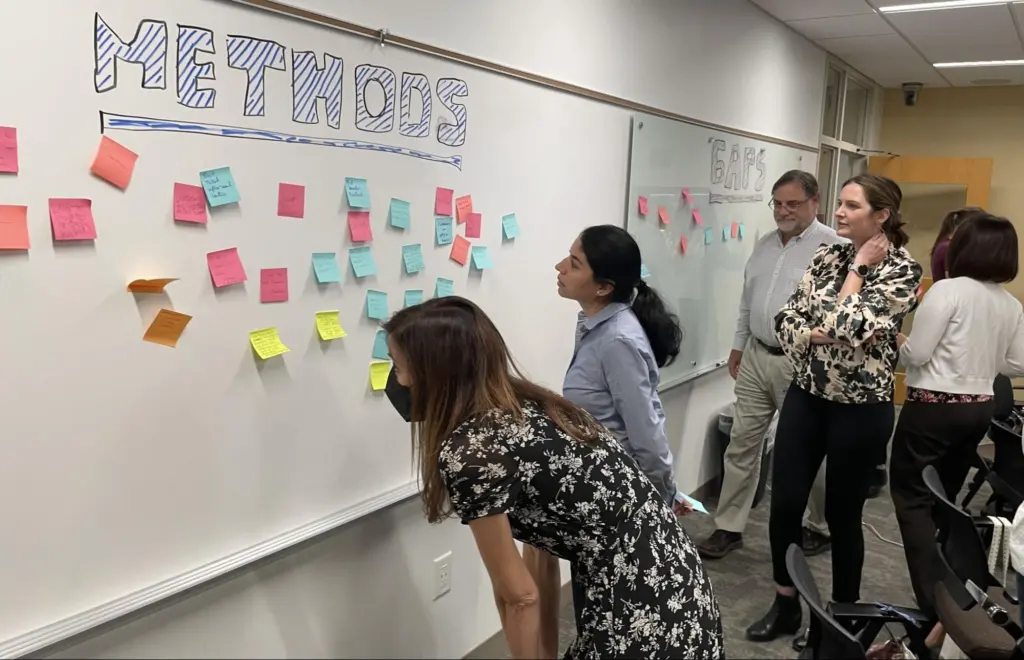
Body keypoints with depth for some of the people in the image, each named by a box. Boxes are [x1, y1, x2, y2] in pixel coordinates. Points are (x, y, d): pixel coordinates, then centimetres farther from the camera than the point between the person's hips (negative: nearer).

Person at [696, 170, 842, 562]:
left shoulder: (832, 246, -12)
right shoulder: (764, 245, 12)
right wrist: (738, 347, 19)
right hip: (757, 357, 7)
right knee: (742, 443, 8)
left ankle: (820, 527, 30)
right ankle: (729, 528, 17)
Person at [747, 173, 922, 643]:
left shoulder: (903, 269, -11)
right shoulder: (827, 255, 6)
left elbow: (847, 326, -22)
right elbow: (787, 318, 0)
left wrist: (859, 268, -11)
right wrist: (824, 335, -16)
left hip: (861, 407, -5)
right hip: (806, 396, 5)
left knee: (842, 514, 8)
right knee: (784, 504, 6)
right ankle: (785, 605, 25)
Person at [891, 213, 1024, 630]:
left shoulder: (948, 290, -15)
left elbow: (915, 354, -16)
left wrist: (898, 342, 4)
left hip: (935, 406, -7)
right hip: (981, 408, 7)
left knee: (912, 496, 3)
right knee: (944, 497, 19)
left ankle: (935, 599, -1)